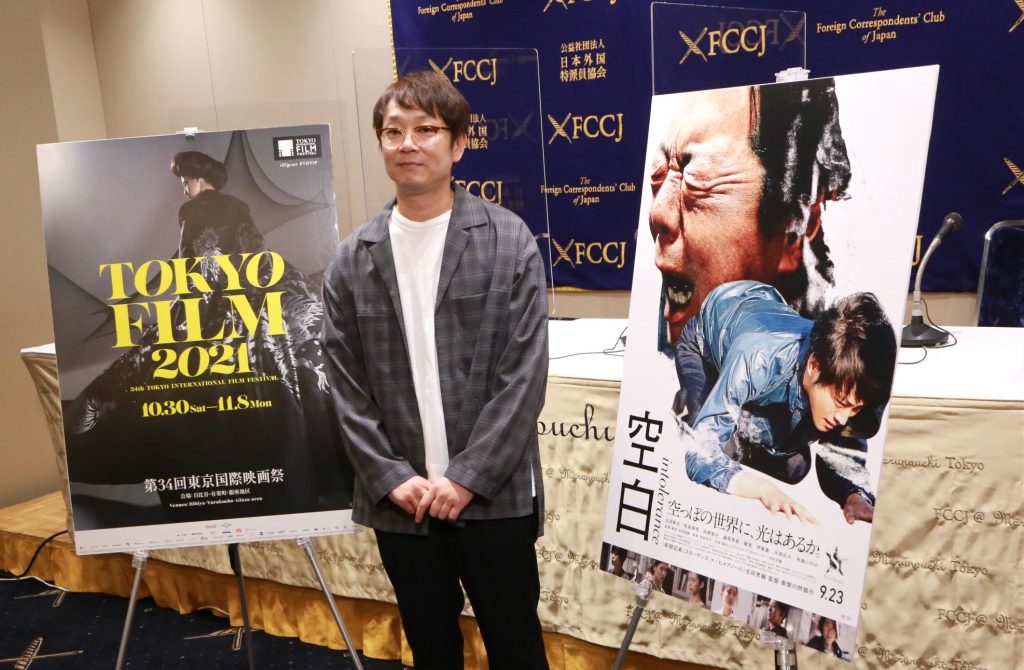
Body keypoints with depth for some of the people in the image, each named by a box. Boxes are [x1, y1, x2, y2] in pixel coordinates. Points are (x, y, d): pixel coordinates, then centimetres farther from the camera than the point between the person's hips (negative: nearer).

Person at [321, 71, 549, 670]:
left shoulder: (509, 241, -6)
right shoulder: (353, 259, 2)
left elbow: (526, 373, -9)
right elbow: (347, 385, 3)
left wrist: (469, 476, -12)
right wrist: (392, 478, -5)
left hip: (495, 494, -2)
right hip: (398, 499, 3)